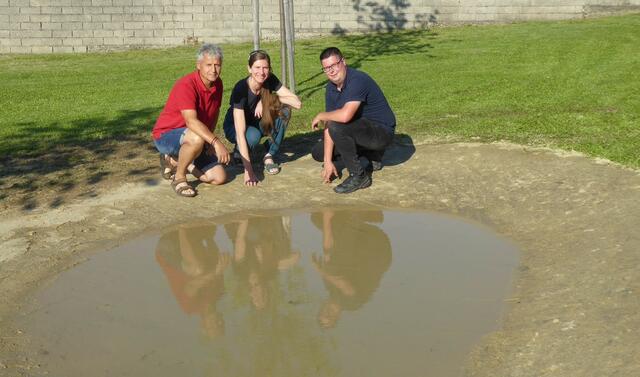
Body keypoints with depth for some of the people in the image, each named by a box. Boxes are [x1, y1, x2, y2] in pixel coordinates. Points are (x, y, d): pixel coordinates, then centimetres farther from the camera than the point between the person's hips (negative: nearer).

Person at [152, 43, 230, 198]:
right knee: (197, 138, -41)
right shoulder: (186, 85, -26)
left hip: (192, 140, 8)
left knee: (219, 177, -5)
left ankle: (175, 161, 17)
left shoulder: (217, 83, -1)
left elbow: (215, 112, 13)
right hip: (166, 135, -8)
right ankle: (179, 178, -15)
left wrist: (209, 141, 0)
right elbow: (191, 121, -39)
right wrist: (216, 142, -49)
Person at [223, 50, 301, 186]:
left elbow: (297, 103, -24)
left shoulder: (270, 80, -18)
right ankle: (238, 152, -3)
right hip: (234, 127, -4)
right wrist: (248, 170, -45)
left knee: (284, 110, -23)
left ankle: (269, 156, -11)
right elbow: (240, 132, -38)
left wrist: (268, 99, -30)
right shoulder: (241, 88, -32)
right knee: (253, 135, -38)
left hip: (257, 123, 4)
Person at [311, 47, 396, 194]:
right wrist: (328, 161, -7)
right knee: (318, 152, 9)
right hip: (361, 128, 9)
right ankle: (372, 153, 19)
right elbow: (328, 125, -2)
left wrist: (320, 116, -20)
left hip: (382, 131, -9)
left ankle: (358, 176, -16)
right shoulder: (331, 88, 1)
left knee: (337, 127, -32)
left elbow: (345, 116, -41)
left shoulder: (357, 80, -26)